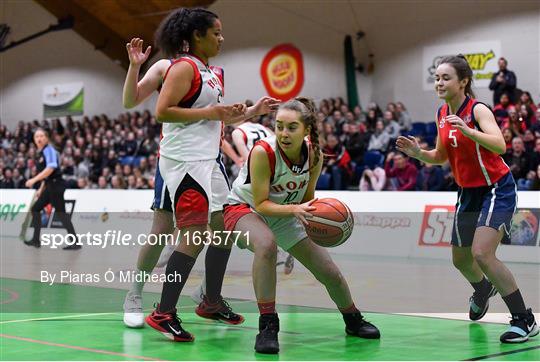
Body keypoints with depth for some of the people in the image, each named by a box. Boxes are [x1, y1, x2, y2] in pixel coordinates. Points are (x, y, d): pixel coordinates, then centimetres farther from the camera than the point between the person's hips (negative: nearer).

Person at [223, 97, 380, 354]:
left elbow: (307, 199, -1)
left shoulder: (314, 155, -15)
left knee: (329, 272, 4)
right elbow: (260, 204, -28)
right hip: (244, 208, -5)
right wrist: (294, 209, -43)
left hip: (285, 214, 5)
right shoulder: (263, 152, -31)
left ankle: (353, 321, 35)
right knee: (267, 245, -40)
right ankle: (267, 326, -30)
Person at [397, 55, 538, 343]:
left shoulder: (478, 110, -18)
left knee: (482, 254, -24)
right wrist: (417, 153, -6)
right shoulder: (442, 114, 3)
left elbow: (500, 146, -33)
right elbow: (441, 156, 13)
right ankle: (483, 290, 53)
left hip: (496, 190, -8)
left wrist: (466, 130, -45)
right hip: (468, 192, 8)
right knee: (460, 259, 17)